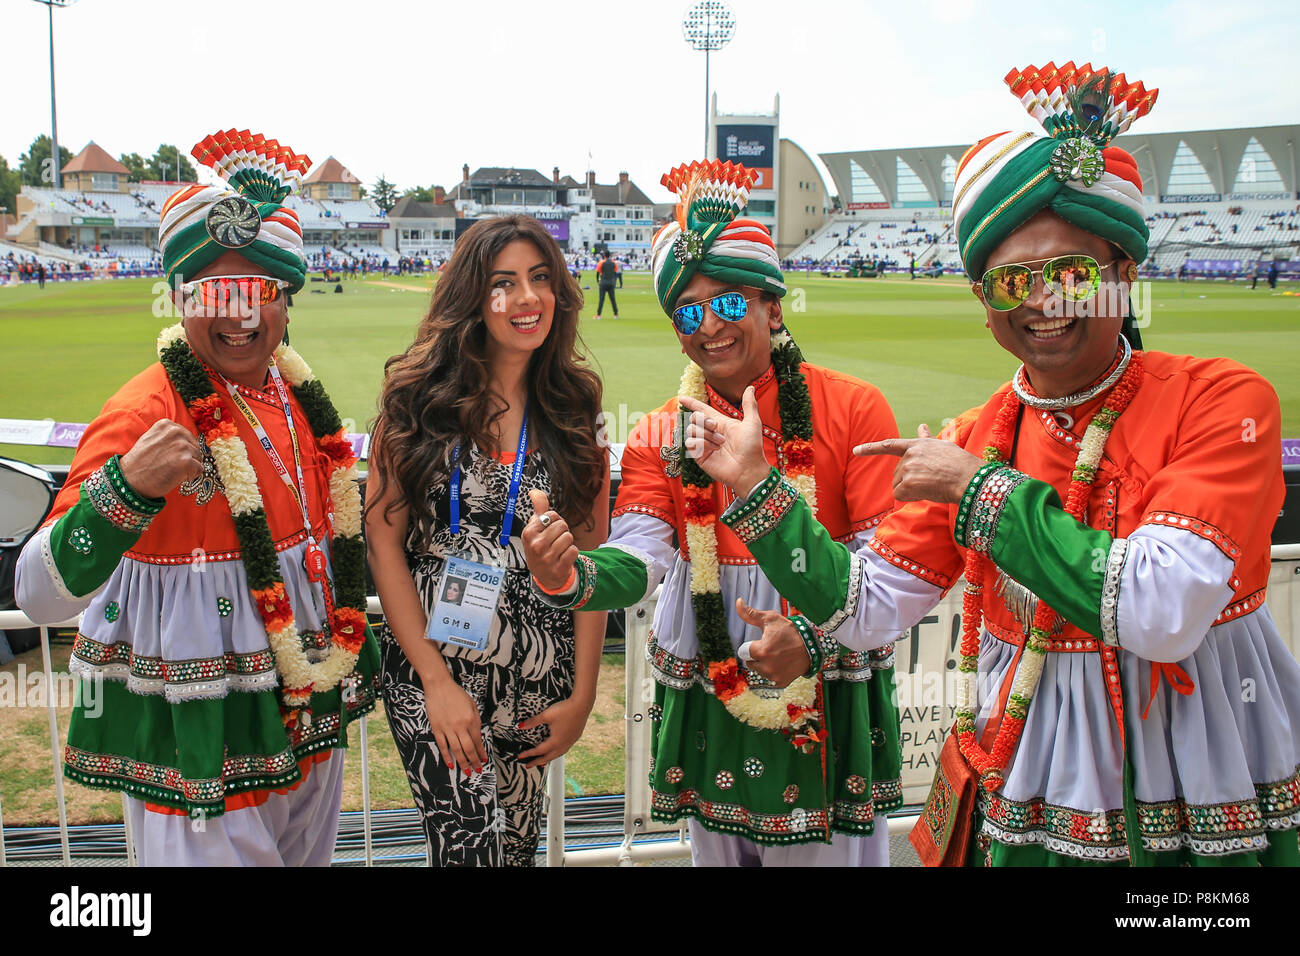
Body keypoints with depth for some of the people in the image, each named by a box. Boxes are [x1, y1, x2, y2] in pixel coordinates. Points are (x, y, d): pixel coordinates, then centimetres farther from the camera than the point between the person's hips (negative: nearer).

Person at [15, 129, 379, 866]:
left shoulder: (295, 391, 2)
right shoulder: (147, 412, -19)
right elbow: (40, 596, -26)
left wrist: (352, 644, 22)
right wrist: (125, 488, -41)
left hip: (310, 716, 7)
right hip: (200, 743, -7)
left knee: (311, 857, 23)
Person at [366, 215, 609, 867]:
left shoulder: (572, 409, 2)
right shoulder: (422, 396, -3)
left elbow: (590, 559, 3)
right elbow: (383, 538, -5)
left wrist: (583, 695, -1)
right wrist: (436, 678, -10)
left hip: (538, 677, 2)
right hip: (433, 664, -2)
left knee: (517, 845, 14)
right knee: (472, 846, -11)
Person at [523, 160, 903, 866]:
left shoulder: (853, 409, -7)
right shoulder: (659, 436, 3)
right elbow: (637, 556, -10)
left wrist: (814, 633, -28)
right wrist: (570, 579, -32)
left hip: (829, 700, -2)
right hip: (708, 701, 3)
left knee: (831, 850, 9)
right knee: (717, 851, 18)